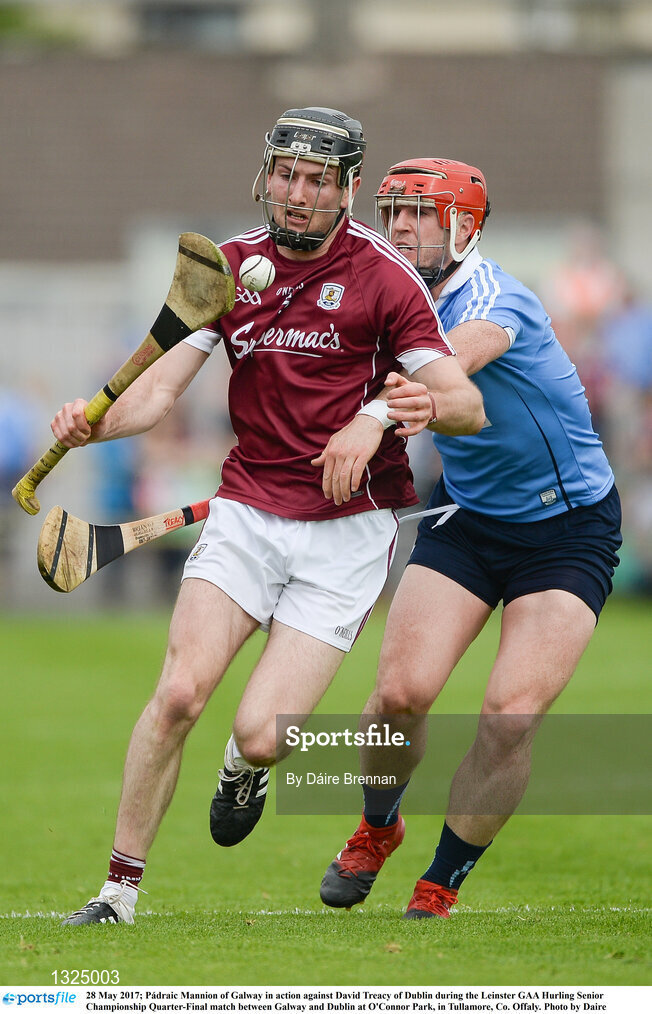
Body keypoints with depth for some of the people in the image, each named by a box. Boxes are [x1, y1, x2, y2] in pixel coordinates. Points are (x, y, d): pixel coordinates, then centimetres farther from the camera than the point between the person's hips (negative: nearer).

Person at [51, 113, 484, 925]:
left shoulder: (384, 277, -5)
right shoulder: (231, 266, 6)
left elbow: (468, 407, -7)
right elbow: (162, 385, 1)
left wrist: (381, 412, -25)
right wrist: (94, 423, -19)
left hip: (346, 529, -3)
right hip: (246, 513, 3)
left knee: (260, 733, -13)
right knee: (179, 692, -17)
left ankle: (245, 766, 27)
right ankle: (120, 887, -5)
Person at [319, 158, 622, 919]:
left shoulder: (493, 298, -24)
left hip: (568, 529, -5)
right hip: (466, 517, 5)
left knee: (512, 714, -16)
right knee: (402, 687, -12)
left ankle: (441, 885, 3)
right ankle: (376, 829, 17)